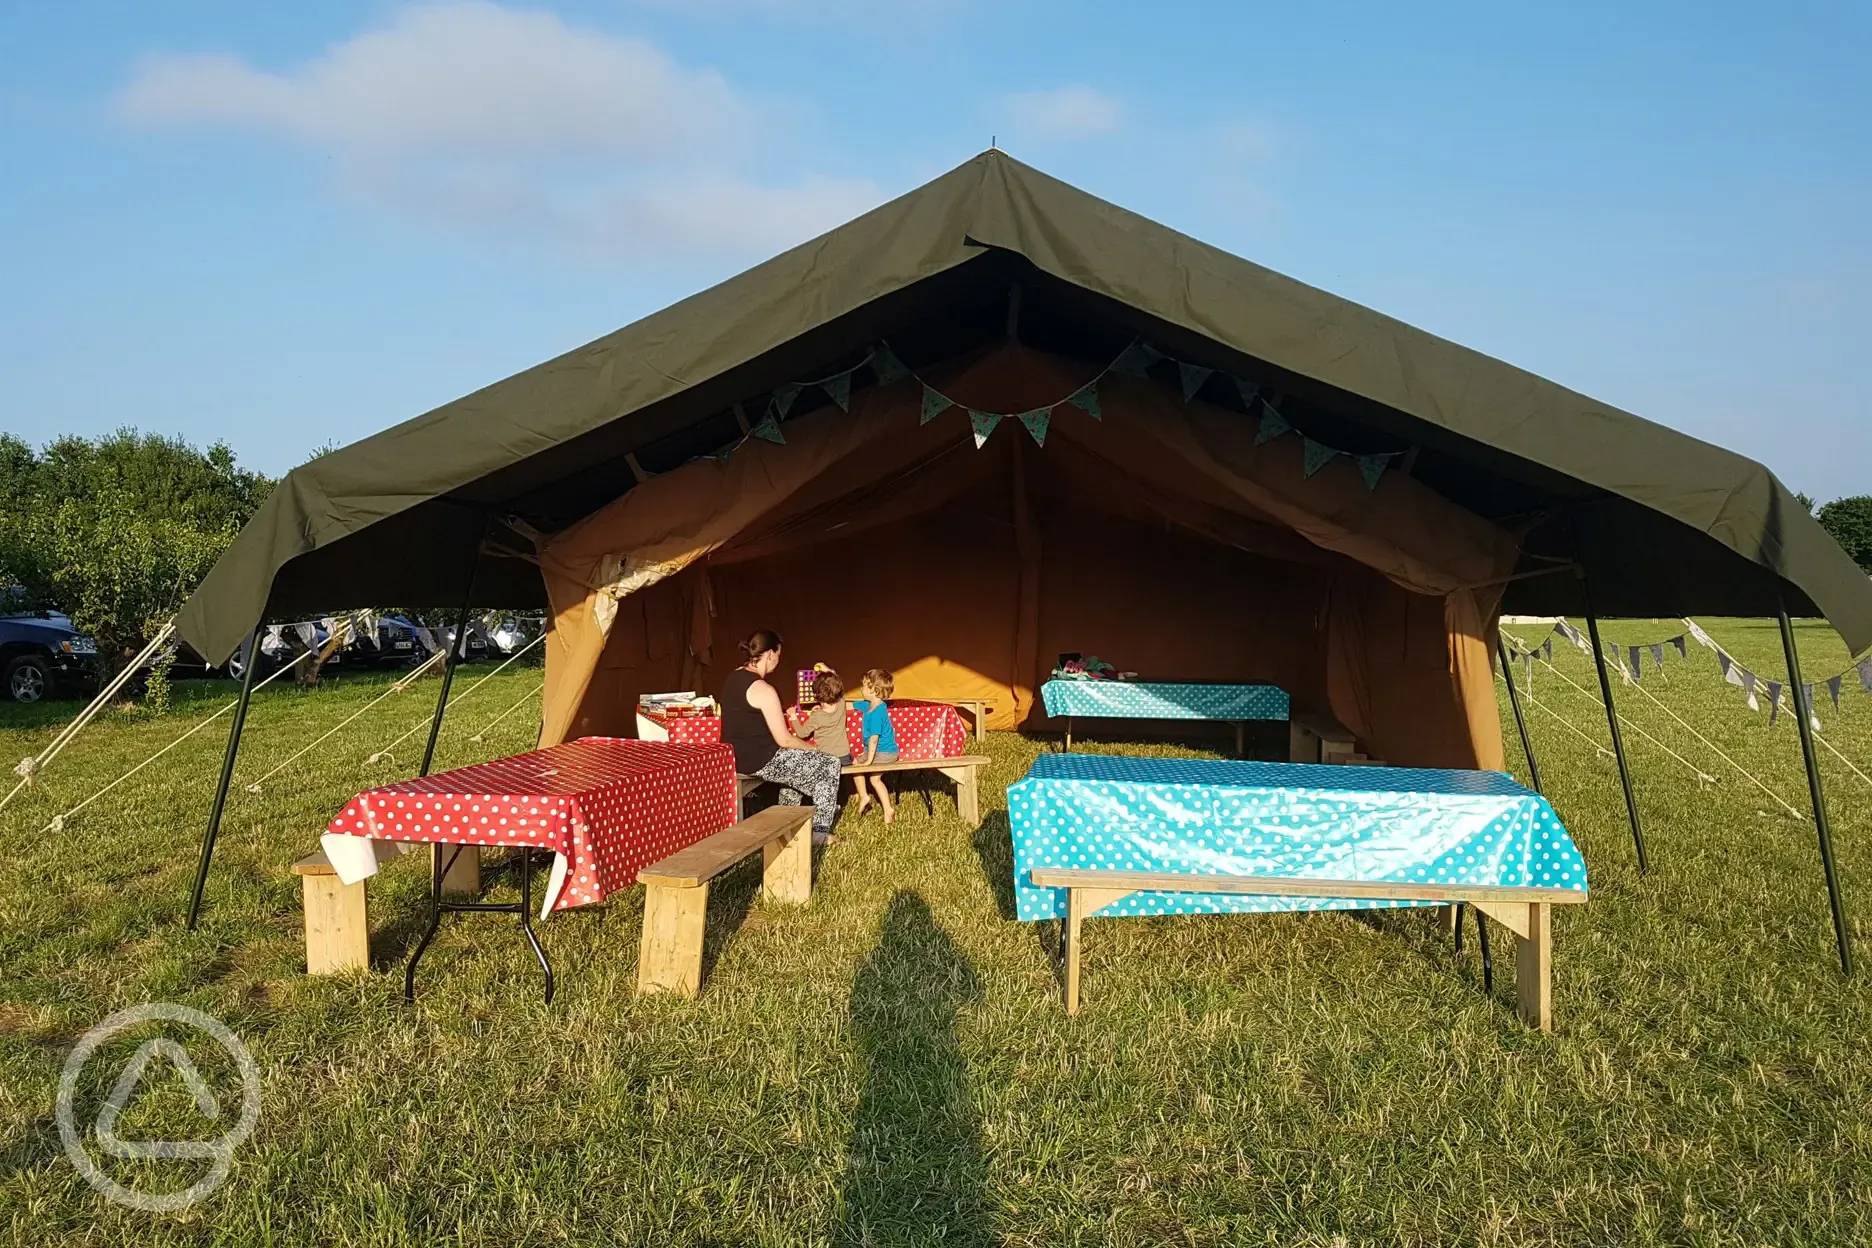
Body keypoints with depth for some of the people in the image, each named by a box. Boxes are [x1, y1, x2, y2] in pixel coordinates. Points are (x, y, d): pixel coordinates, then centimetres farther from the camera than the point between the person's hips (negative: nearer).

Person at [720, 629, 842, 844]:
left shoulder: (733, 677, 4)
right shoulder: (763, 689, -23)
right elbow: (784, 740, -18)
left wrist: (782, 714, 21)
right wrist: (811, 748, -1)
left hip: (735, 755, 9)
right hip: (758, 762, -9)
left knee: (796, 757, 34)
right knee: (829, 765, 4)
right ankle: (819, 831, 11)